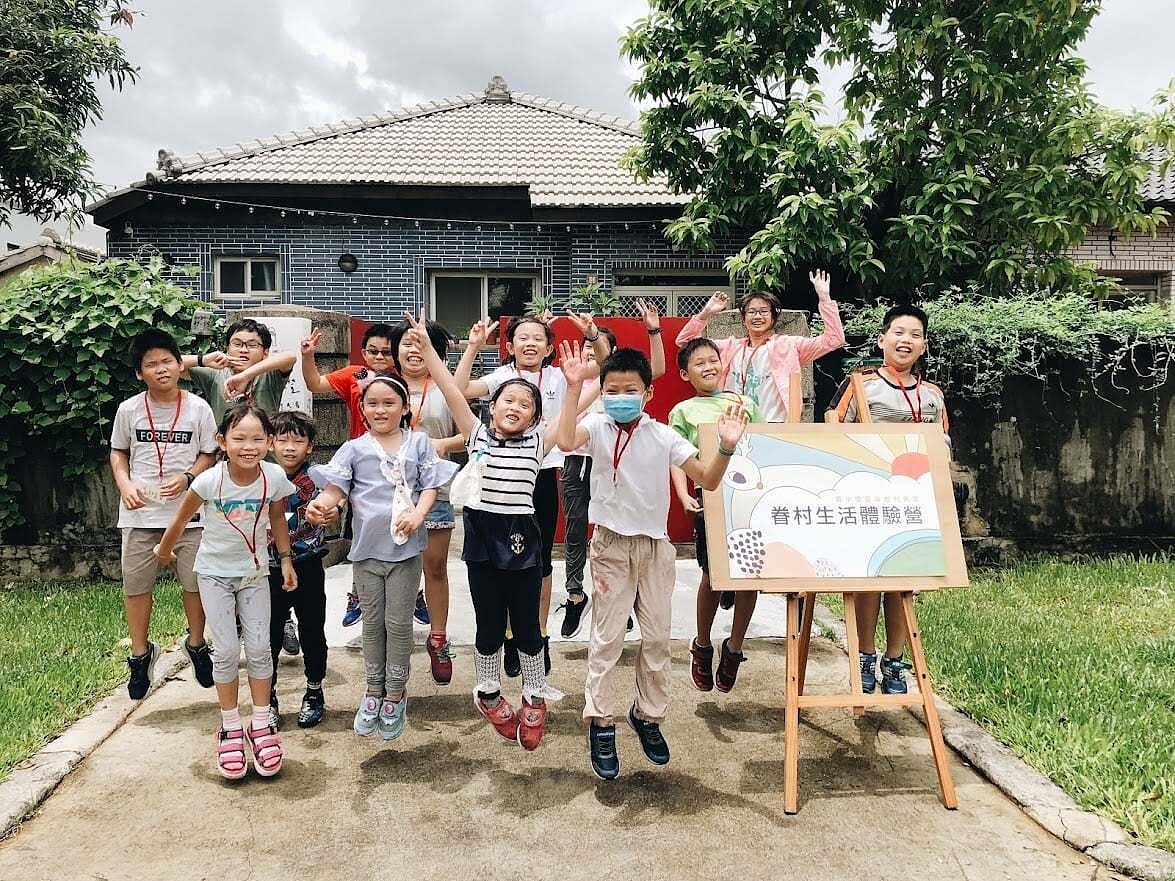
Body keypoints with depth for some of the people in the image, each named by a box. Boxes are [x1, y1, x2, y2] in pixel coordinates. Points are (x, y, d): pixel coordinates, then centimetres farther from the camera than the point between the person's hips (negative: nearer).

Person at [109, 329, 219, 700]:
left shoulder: (198, 408, -6)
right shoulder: (128, 409, -2)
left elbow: (209, 454, 1)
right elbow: (118, 452, 11)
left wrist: (187, 477, -16)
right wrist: (125, 484, -7)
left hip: (188, 509, -1)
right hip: (140, 512, 1)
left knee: (195, 582, 8)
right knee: (136, 585, 9)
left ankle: (196, 644, 30)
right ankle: (140, 654, 28)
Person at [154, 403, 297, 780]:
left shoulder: (275, 477, -18)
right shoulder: (210, 480, -24)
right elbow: (182, 517, -6)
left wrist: (285, 559, 2)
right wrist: (164, 548, 9)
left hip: (254, 572, 2)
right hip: (215, 572, -2)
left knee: (259, 649, 3)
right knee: (227, 651, -2)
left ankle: (260, 725, 16)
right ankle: (230, 728, 14)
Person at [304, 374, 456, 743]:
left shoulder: (418, 443, 3)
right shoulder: (354, 449, 3)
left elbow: (430, 487, 0)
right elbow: (336, 489, -6)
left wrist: (417, 515, -18)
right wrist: (320, 504, -28)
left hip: (405, 547, -1)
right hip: (367, 547, 1)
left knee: (398, 622, 6)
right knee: (372, 622, 13)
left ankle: (395, 695, 21)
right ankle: (374, 691, 28)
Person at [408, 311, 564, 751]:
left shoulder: (537, 442, 0)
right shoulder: (477, 434, 1)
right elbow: (452, 392, -7)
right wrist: (426, 347, -15)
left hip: (522, 537, 0)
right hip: (483, 536, 0)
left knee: (526, 624, 10)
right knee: (489, 624, 13)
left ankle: (534, 698, 29)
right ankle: (488, 693, 34)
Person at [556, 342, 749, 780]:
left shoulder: (664, 437, -4)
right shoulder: (597, 427, -8)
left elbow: (707, 480, -6)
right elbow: (566, 442, -31)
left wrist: (725, 447, -23)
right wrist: (573, 388, -34)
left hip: (655, 545, 3)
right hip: (611, 545, -2)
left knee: (658, 636, 11)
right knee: (606, 637, 2)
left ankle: (647, 715, 30)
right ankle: (600, 724, 14)